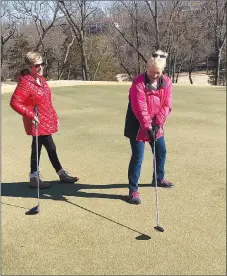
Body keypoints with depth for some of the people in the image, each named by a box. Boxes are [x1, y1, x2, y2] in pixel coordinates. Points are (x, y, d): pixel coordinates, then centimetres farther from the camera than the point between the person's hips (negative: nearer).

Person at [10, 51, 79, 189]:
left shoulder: (41, 79, 9)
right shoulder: (26, 83, -19)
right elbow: (14, 102, -23)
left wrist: (54, 116, 18)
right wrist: (30, 115, -24)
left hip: (46, 121, 9)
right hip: (38, 123, -9)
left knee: (37, 148, 15)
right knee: (51, 148, -1)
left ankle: (34, 177, 26)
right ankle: (61, 173, 14)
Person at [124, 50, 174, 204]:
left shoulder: (167, 83, -3)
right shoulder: (138, 83, -20)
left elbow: (167, 105, -7)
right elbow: (140, 109, -26)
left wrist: (157, 123, -18)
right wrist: (148, 126, -31)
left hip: (156, 125, 6)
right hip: (138, 126, -6)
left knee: (161, 152, 18)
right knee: (138, 157, -7)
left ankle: (159, 179, 41)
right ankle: (133, 190, 3)